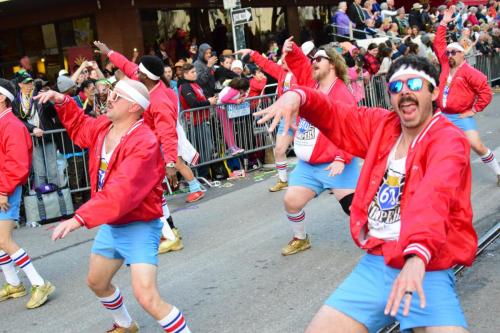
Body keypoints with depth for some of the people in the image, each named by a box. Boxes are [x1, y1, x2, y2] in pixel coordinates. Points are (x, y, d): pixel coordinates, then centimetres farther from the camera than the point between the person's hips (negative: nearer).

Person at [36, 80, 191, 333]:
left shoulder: (144, 143, -28)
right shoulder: (103, 127, 0)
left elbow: (121, 192, -38)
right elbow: (79, 127, 26)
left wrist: (80, 218, -43)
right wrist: (63, 102, 8)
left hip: (139, 226, -9)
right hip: (110, 225, 9)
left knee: (147, 297, -23)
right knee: (96, 283, 26)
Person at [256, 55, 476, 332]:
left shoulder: (449, 140, -10)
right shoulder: (382, 125, 9)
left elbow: (435, 195, -28)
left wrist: (418, 256, -46)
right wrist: (298, 96, -9)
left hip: (426, 270, -5)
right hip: (374, 263, 5)